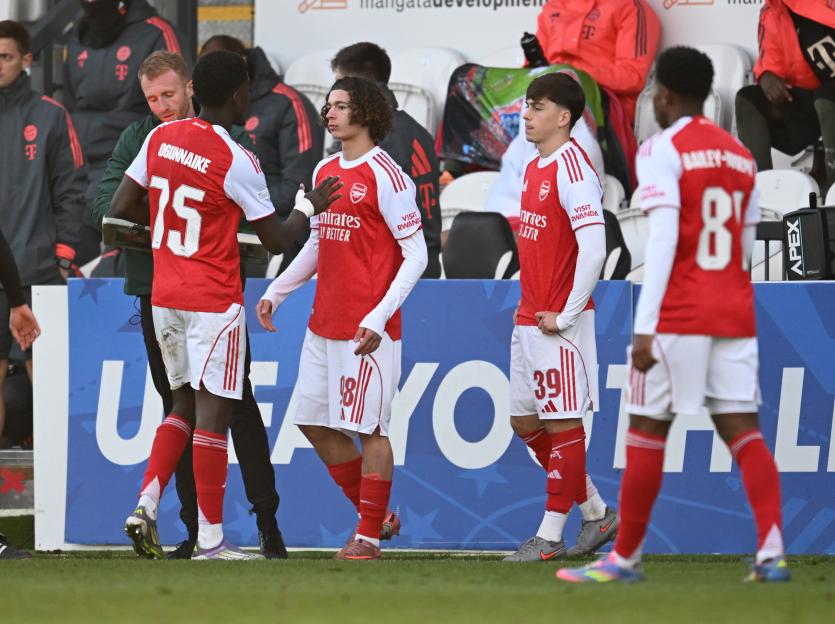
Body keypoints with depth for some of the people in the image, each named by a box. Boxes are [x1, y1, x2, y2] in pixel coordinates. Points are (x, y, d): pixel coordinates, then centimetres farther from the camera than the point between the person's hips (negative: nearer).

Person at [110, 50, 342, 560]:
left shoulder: (161, 138, 2)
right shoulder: (238, 161, -15)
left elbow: (121, 209, 5)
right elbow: (276, 240, -7)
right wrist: (310, 207, 10)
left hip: (165, 297, 6)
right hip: (214, 302, -6)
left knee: (185, 405, 18)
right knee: (213, 414, -2)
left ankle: (147, 504, 2)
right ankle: (211, 539, 0)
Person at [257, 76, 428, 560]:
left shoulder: (385, 175, -11)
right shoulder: (325, 172, 13)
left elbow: (416, 256, -12)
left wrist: (379, 317, -20)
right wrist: (276, 293, 16)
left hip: (368, 329, -9)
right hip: (324, 322, 9)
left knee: (369, 428, -4)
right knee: (315, 423, 10)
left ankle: (369, 537, 4)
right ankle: (377, 516, 23)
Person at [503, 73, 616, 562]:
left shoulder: (572, 168, -14)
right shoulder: (535, 168, 15)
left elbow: (593, 250, -21)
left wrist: (565, 316, -18)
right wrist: (529, 307, 17)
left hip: (560, 324, -10)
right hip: (529, 319, 10)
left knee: (562, 423, -3)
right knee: (525, 422, 13)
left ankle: (551, 536, 2)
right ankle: (597, 513, 23)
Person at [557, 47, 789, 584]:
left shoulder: (663, 151, -7)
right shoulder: (741, 156, 15)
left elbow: (663, 238, -16)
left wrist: (644, 327, -19)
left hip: (678, 316, -6)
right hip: (735, 313, 6)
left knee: (647, 431, 3)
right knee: (742, 428, 1)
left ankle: (626, 557, 9)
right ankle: (773, 552, -13)